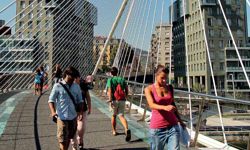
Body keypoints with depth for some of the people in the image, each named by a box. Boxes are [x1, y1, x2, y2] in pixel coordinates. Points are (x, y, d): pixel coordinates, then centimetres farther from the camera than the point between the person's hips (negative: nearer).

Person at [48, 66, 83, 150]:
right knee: (62, 139, -2)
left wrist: (80, 111, -2)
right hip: (62, 117, -4)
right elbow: (51, 100, -7)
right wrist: (53, 112, -23)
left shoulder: (76, 87, 7)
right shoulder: (58, 86, -5)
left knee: (68, 138, 15)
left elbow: (80, 101, 13)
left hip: (73, 117, 4)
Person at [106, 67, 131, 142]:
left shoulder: (110, 80, 0)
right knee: (121, 116, -1)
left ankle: (114, 131, 29)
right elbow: (126, 90, 8)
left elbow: (109, 90, -13)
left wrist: (110, 100, -19)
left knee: (114, 115, 18)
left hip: (114, 100, -2)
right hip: (122, 100, 2)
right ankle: (127, 129, -26)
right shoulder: (122, 79, 11)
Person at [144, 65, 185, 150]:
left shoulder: (169, 88, 7)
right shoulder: (149, 89, -4)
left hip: (172, 126, 3)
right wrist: (164, 107, -40)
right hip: (157, 128, -3)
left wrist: (180, 120, 24)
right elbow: (152, 105, -21)